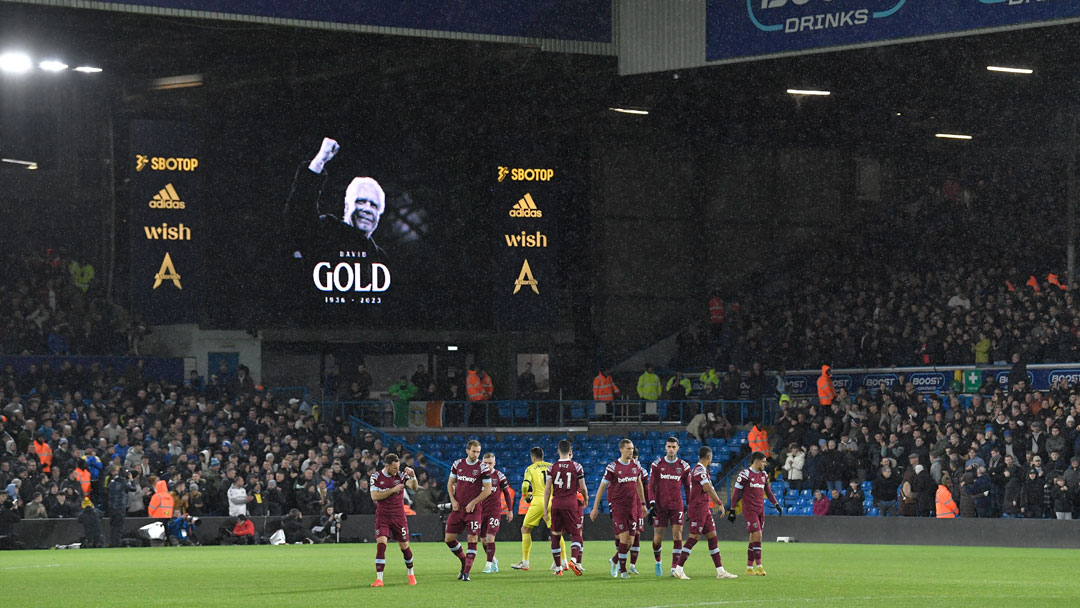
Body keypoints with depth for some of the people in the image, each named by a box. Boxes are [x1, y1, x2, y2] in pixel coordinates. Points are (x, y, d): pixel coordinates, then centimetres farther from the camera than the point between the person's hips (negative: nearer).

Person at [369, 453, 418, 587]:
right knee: (381, 545, -17)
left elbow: (414, 487, -14)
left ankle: (411, 574, 30)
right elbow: (374, 496, -13)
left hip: (399, 516, 1)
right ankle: (379, 579, -16)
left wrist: (412, 475, -32)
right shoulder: (376, 477, -4)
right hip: (382, 517, -1)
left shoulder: (400, 475, -2)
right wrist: (393, 490, -18)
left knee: (404, 546, 7)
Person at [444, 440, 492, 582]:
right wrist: (453, 500, 1)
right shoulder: (457, 464, 5)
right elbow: (450, 483, 14)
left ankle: (466, 572, -4)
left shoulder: (483, 468, -7)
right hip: (457, 508, 4)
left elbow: (487, 490, -6)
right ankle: (464, 561, 26)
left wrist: (473, 503, -11)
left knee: (472, 540, -9)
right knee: (449, 538, 4)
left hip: (474, 510, -4)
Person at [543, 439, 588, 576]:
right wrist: (586, 498, 23)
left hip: (556, 505, 2)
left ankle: (558, 568, 11)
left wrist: (545, 509, 7)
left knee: (556, 536, 10)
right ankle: (573, 560, -22)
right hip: (571, 505, -2)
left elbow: (547, 489, 1)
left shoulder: (552, 467, 2)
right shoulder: (576, 467, -2)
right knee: (576, 534, 4)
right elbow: (583, 488, 1)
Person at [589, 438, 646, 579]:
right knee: (624, 537, -14)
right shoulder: (613, 467, -7)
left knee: (630, 541, 1)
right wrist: (595, 508, -2)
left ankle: (615, 561, 27)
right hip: (617, 505, -5)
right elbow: (602, 487, -2)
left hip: (631, 506, 5)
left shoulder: (636, 466, 8)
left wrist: (643, 504, 23)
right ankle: (622, 569, -1)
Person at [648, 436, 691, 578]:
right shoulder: (657, 464, 1)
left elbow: (687, 487, 12)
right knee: (657, 538, 1)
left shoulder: (684, 466, 5)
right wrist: (651, 504, -9)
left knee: (677, 535, -10)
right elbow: (651, 485, 0)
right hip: (660, 506, -1)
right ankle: (658, 561, 29)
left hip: (677, 505, 1)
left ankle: (675, 568, -8)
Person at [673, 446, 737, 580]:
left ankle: (720, 571, 8)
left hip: (704, 509, 10)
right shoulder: (700, 470, -15)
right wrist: (720, 504, -16)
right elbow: (708, 489, -21)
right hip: (698, 508, -10)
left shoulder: (699, 469, 15)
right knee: (694, 538, -9)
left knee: (713, 537, 7)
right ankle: (678, 569, -6)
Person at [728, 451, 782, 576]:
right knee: (757, 535, -15)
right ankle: (759, 566, -13)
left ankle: (749, 567, 12)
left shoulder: (763, 475, 13)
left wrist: (776, 504, 12)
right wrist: (732, 510, -7)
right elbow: (736, 492, -7)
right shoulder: (745, 474, -9)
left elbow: (768, 491, 24)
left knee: (754, 538, 7)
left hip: (760, 509, 7)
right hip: (749, 509, -7)